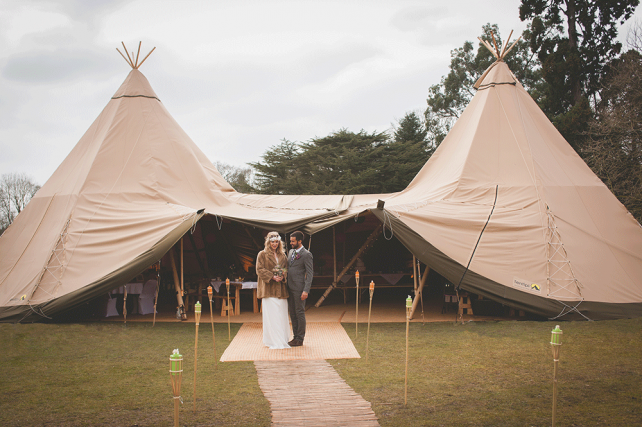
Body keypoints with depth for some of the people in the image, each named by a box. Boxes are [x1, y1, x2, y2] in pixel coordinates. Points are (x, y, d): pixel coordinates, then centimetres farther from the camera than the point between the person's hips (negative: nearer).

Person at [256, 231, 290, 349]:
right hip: (269, 289, -4)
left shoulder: (282, 255, 14)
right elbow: (259, 270, -5)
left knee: (282, 315, 4)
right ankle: (273, 341, -1)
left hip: (281, 289, 4)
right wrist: (272, 277, -15)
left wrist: (282, 276, -8)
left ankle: (282, 340, 12)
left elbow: (286, 269, 14)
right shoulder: (262, 254, 1)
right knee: (271, 315, -5)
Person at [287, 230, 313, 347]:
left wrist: (306, 290, -18)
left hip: (299, 289, -8)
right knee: (292, 314, 12)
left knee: (300, 313, 0)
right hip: (290, 288, 8)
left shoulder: (306, 254, -10)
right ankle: (295, 336, 21)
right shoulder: (291, 252, 14)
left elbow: (309, 274, -12)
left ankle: (300, 339, 7)